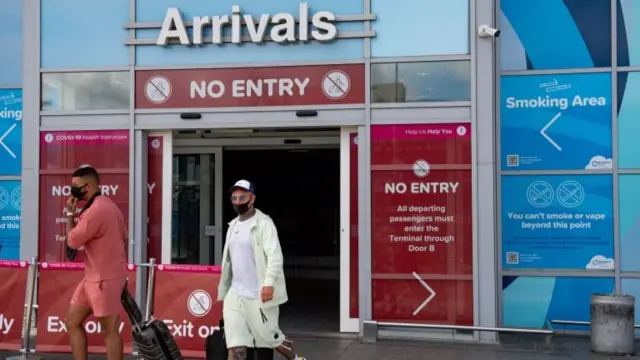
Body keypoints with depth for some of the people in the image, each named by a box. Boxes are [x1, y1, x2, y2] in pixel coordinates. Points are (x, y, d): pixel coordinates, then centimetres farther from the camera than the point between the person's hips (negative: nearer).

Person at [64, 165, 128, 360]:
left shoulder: (95, 210, -20)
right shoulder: (107, 204, 13)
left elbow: (72, 241, -16)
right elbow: (124, 237, 18)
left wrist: (69, 214, -4)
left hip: (105, 279, -11)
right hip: (94, 277, 11)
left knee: (110, 330, -4)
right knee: (73, 322, 13)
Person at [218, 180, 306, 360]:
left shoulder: (263, 223, -9)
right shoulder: (233, 225, 15)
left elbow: (275, 256, -19)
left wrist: (269, 283, -31)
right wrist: (222, 292, 19)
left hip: (259, 295, -7)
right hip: (235, 293, 7)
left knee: (270, 336, 6)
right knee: (235, 343, 2)